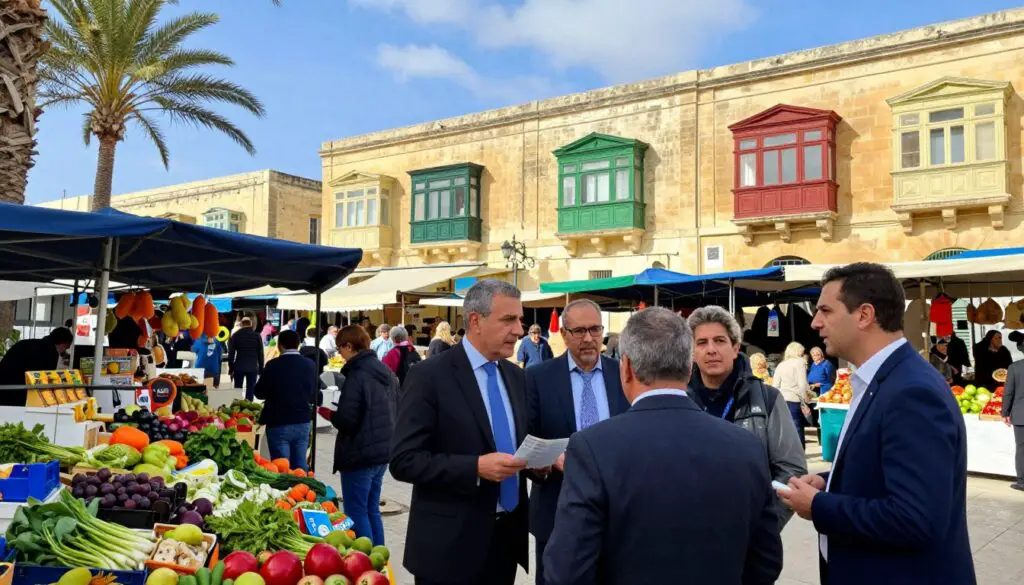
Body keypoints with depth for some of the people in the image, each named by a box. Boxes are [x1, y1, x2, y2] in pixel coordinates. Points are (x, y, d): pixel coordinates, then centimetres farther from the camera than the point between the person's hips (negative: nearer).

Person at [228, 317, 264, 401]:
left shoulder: (235, 335, 3)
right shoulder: (257, 336, 2)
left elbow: (231, 354, 2)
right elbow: (260, 354, 2)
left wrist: (230, 369, 7)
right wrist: (261, 369, 7)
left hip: (239, 367, 1)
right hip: (253, 368, 0)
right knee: (250, 391, 1)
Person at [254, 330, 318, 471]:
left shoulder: (274, 365, -12)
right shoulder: (310, 365, -1)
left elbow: (259, 393, -3)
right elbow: (315, 396, 7)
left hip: (278, 424, -3)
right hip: (303, 423, 4)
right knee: (300, 467, 11)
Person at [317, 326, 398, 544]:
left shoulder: (357, 376, -18)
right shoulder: (385, 373, 8)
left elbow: (345, 421, -22)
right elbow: (396, 410, 17)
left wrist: (328, 413, -3)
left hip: (360, 454, -8)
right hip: (383, 452, 9)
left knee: (357, 513, 2)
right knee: (372, 510, 18)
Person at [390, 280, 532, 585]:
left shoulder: (516, 377, 7)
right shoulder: (429, 376, -13)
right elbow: (404, 460, -16)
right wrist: (476, 468, -25)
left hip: (508, 534, 6)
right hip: (451, 542, -6)